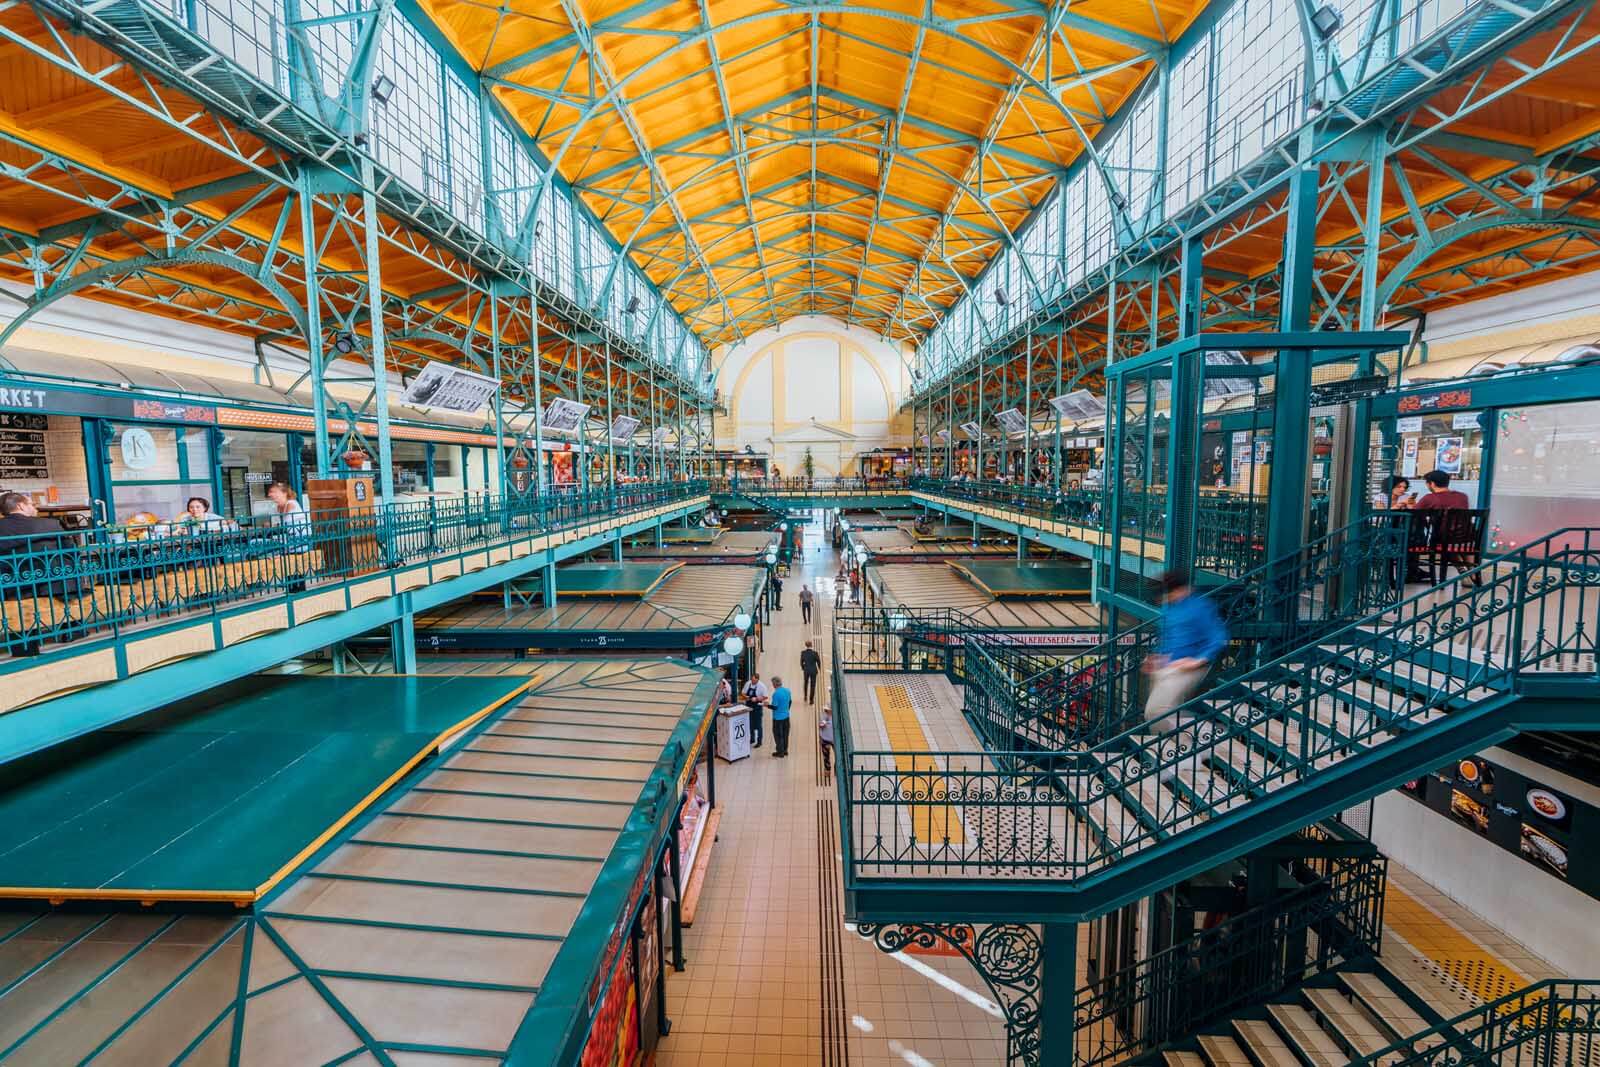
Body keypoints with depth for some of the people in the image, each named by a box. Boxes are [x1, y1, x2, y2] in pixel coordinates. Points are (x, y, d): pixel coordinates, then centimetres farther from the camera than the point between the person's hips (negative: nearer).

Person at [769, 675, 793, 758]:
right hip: (786, 716, 7)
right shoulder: (787, 690, -1)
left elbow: (775, 707, -22)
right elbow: (790, 701, 11)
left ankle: (780, 752, 13)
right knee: (785, 734, 18)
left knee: (778, 735, 6)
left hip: (778, 718, -7)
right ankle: (785, 750, 29)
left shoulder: (776, 693, -23)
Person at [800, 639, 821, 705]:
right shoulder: (814, 652, -16)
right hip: (813, 671, -2)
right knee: (812, 685, 7)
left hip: (806, 670, 2)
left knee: (806, 683, 24)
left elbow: (801, 662, -1)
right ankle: (811, 700, 8)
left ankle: (805, 697, 31)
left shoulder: (803, 652, -10)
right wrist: (819, 668, 12)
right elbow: (818, 661, -7)